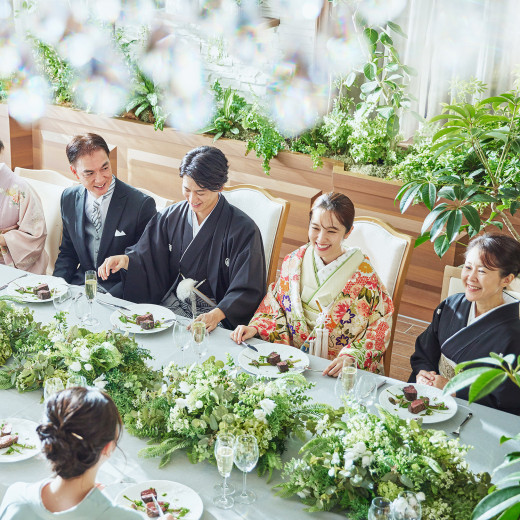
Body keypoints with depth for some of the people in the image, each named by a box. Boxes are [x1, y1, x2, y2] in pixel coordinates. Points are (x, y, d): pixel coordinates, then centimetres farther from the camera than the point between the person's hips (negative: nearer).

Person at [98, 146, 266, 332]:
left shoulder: (243, 230, -9)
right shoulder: (170, 217, 8)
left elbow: (247, 291, -13)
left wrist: (216, 315, -30)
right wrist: (126, 260, -17)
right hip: (167, 307, 5)